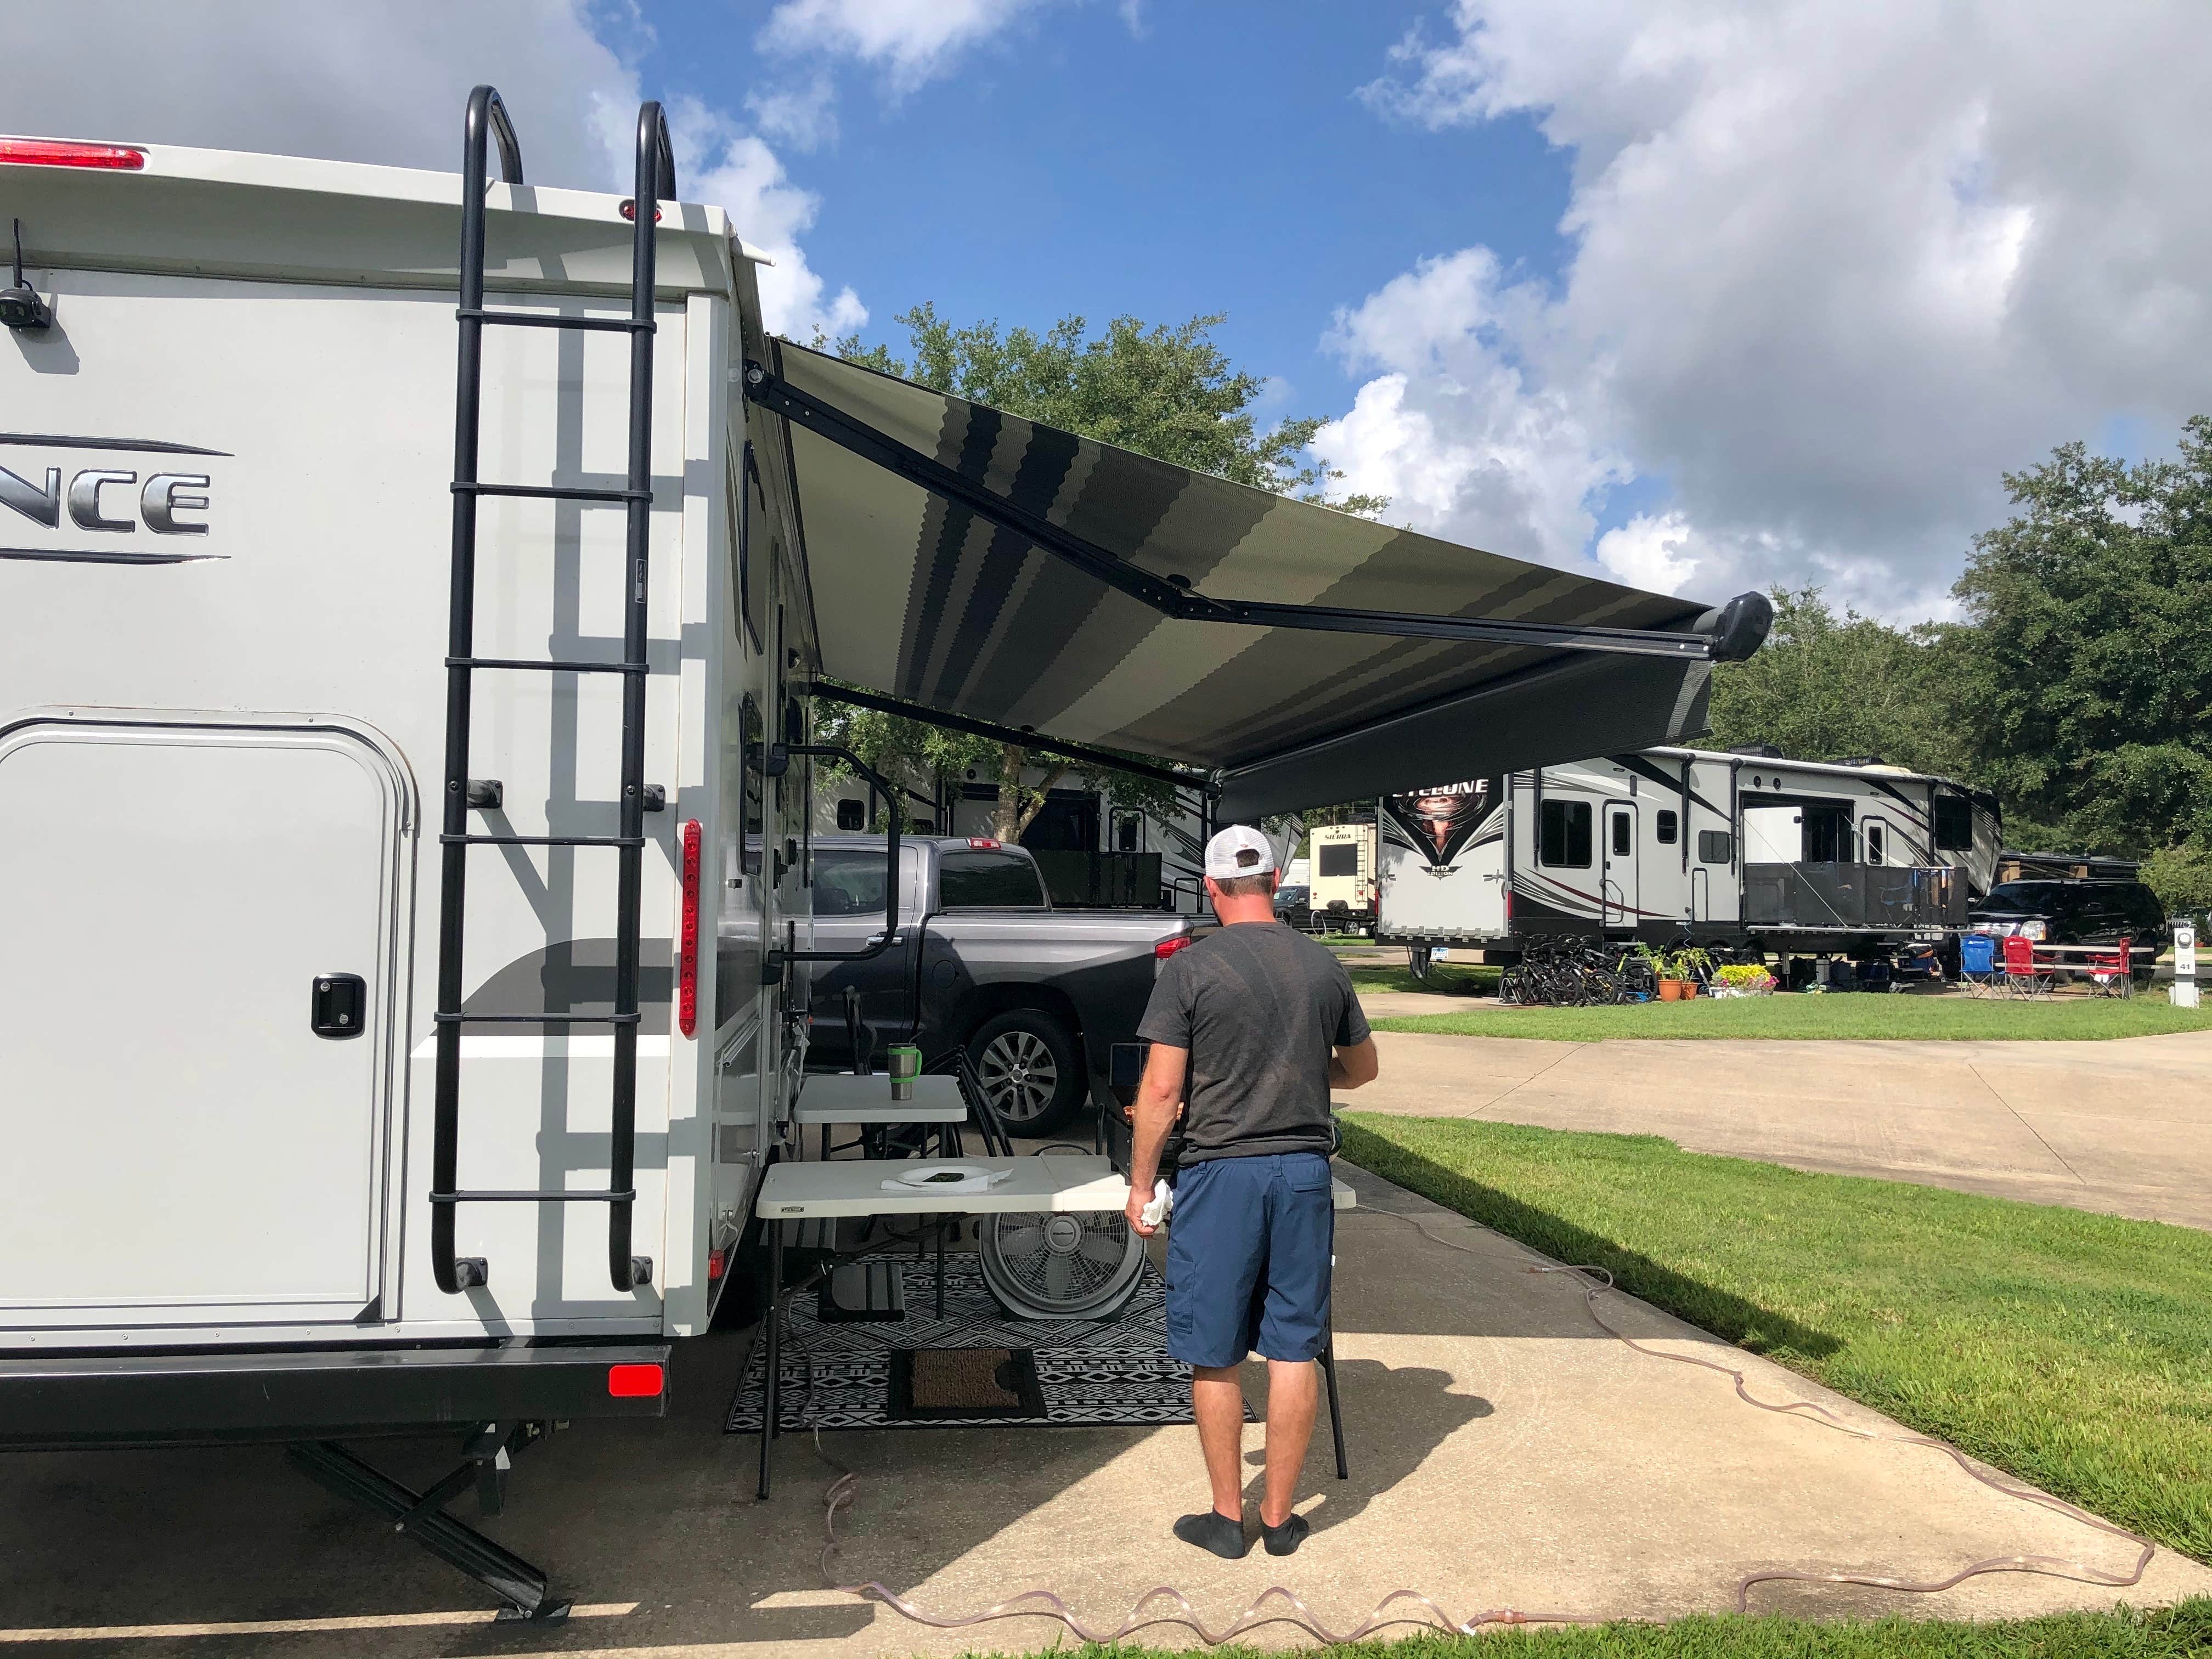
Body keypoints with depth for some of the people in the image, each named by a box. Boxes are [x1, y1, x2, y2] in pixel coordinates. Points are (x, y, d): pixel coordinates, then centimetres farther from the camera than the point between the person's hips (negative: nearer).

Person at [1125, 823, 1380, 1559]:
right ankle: (1280, 1516, 22)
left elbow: (1161, 1090, -9)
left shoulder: (1190, 967, -8)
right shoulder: (1324, 965, 4)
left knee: (1215, 1355, 9)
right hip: (1304, 1168, 4)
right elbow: (1361, 1068, 17)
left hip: (1220, 1172, -3)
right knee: (1295, 1349, 11)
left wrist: (1140, 1183, 1)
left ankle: (1227, 1517, 20)